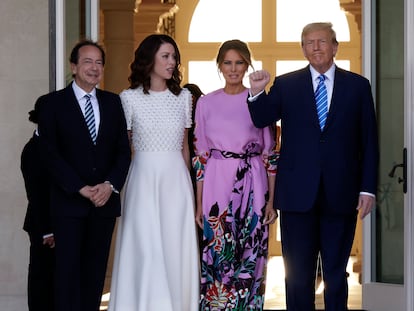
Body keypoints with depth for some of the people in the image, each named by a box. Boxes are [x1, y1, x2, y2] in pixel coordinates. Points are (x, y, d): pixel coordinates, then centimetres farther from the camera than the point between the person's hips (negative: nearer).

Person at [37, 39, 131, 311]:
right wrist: (81, 189, -13)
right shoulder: (52, 103, 0)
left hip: (105, 200, 3)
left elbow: (123, 150, 8)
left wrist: (110, 185, -8)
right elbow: (51, 153, -5)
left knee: (96, 269, 5)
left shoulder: (113, 102, 11)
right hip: (69, 202, -3)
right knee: (69, 268, -5)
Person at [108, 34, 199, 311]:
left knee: (177, 249, 2)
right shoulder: (129, 98, 1)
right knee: (144, 249, -4)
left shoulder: (183, 97, 8)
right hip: (143, 177, -2)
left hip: (176, 179, 2)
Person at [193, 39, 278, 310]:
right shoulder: (206, 103, 7)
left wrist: (272, 200, -2)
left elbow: (270, 153, 4)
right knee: (216, 255, 0)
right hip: (217, 186, 1)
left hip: (252, 186, -1)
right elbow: (201, 155, 8)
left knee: (251, 255, 2)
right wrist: (199, 204, 4)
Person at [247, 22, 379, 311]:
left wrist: (368, 188, -1)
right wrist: (257, 93, -15)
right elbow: (261, 120, 4)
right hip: (298, 195, 0)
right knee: (298, 274, 6)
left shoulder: (358, 86, 5)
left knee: (336, 273, 10)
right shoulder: (285, 85, 5)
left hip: (341, 196, 0)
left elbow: (369, 141, 4)